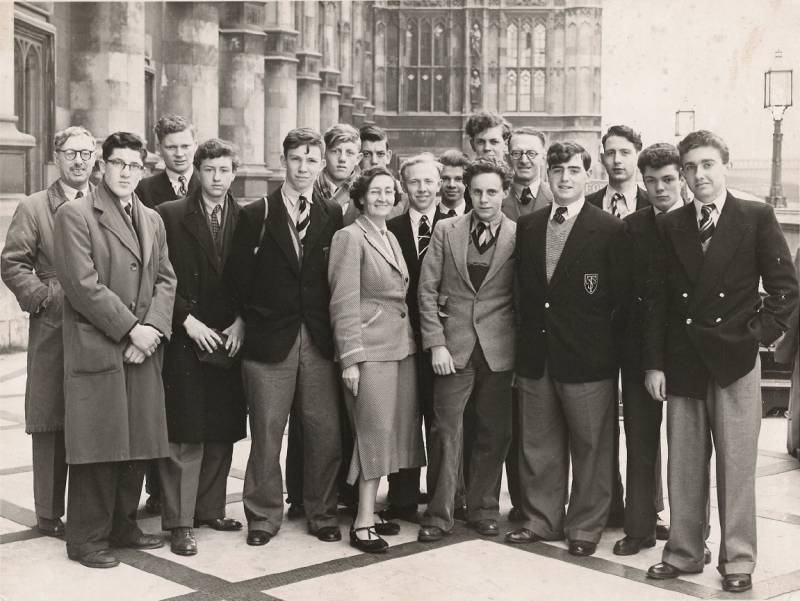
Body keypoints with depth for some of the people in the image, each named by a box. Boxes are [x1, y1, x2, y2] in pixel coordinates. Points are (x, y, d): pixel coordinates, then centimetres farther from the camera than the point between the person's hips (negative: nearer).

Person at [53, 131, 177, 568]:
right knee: (98, 448, -3)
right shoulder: (75, 215, -4)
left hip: (144, 350, 6)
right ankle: (87, 539, 7)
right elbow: (83, 285, -12)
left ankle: (123, 526, 22)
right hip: (96, 349, -6)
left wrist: (153, 328, -5)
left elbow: (165, 280, 12)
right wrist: (130, 329, -13)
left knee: (137, 444, 8)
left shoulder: (152, 220, 17)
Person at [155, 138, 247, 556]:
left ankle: (210, 508, 21)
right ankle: (179, 522, 3)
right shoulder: (169, 216, -1)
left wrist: (240, 323, -3)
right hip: (186, 338, -3)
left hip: (230, 339, 3)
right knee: (185, 436, -4)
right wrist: (188, 321, -10)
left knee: (222, 433, 7)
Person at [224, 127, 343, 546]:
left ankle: (322, 514, 20)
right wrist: (251, 321, 1)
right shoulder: (255, 216, 1)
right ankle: (264, 516, 16)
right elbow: (237, 277, 2)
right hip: (269, 339, -2)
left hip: (320, 340, 2)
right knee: (266, 432, 3)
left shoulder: (333, 216, 8)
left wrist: (334, 330, 2)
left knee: (326, 433, 4)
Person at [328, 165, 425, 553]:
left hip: (401, 346, 7)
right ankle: (363, 523, -1)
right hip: (370, 348, -7)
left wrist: (410, 339, 8)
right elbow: (344, 303, -11)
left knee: (392, 431, 7)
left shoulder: (391, 239, 17)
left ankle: (369, 510, 16)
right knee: (375, 431, -7)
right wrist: (350, 358, -15)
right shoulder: (350, 237, -6)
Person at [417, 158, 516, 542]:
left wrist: (521, 348, 0)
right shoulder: (446, 231, 3)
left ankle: (483, 510, 21)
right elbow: (428, 290, 2)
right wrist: (435, 343, -5)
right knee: (446, 430, 0)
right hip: (453, 347, 0)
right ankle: (439, 515, 10)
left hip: (498, 349, 0)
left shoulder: (519, 236, 1)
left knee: (493, 432, 7)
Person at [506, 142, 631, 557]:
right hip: (535, 354, 5)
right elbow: (522, 289, 12)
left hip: (587, 356, -4)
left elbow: (621, 296, -4)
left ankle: (585, 527, 19)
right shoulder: (527, 226, 8)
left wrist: (611, 346, -6)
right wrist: (525, 338, 7)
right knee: (537, 442, 13)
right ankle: (542, 519, 27)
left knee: (590, 445, 6)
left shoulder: (610, 230, -6)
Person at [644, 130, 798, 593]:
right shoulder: (670, 226, 8)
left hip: (736, 362, -3)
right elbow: (657, 299, 7)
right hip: (682, 361, 3)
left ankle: (738, 560, 12)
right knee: (683, 465, 9)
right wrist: (654, 363, 2)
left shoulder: (757, 218, -1)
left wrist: (762, 332, -9)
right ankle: (684, 552, 20)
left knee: (737, 466, 2)